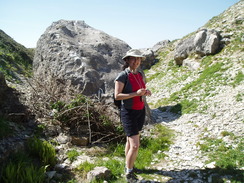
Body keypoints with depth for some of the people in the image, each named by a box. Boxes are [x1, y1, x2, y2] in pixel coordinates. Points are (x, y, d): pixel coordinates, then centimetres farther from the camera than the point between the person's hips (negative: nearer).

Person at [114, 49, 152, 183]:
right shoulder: (122, 76, -16)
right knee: (135, 146, -10)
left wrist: (145, 92, -5)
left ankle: (128, 166, 35)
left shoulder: (139, 75, 6)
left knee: (130, 141, 19)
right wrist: (136, 93, -26)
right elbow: (117, 96, -20)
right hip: (129, 113, -7)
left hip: (140, 111, 7)